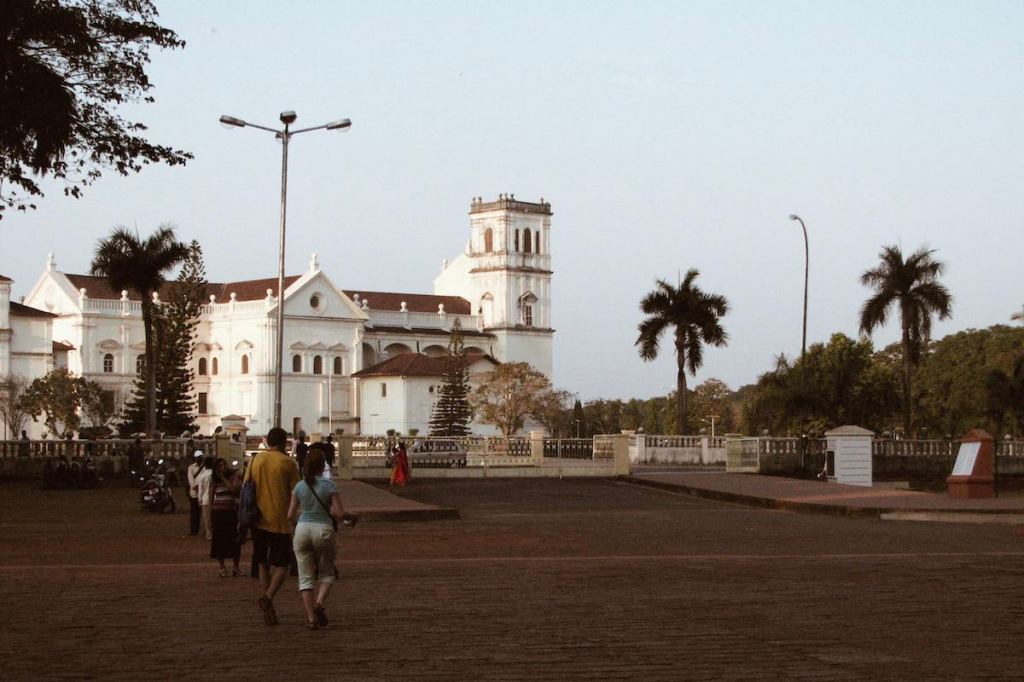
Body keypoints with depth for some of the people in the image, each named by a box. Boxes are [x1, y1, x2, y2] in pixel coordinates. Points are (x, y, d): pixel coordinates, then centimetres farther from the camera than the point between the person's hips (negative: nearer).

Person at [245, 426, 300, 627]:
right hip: (280, 521, -4)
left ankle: (268, 610, 11)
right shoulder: (287, 463, -6)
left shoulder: (255, 460, 5)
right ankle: (268, 597, -21)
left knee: (263, 565, 14)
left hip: (259, 520, 4)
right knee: (281, 566, 4)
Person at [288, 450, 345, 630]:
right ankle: (319, 603, -8)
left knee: (306, 577, 7)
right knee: (326, 573, 17)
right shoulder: (329, 485, -6)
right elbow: (339, 513, -7)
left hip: (302, 529, 2)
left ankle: (311, 617, -1)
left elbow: (291, 515, 2)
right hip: (324, 529, -2)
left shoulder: (299, 486, 1)